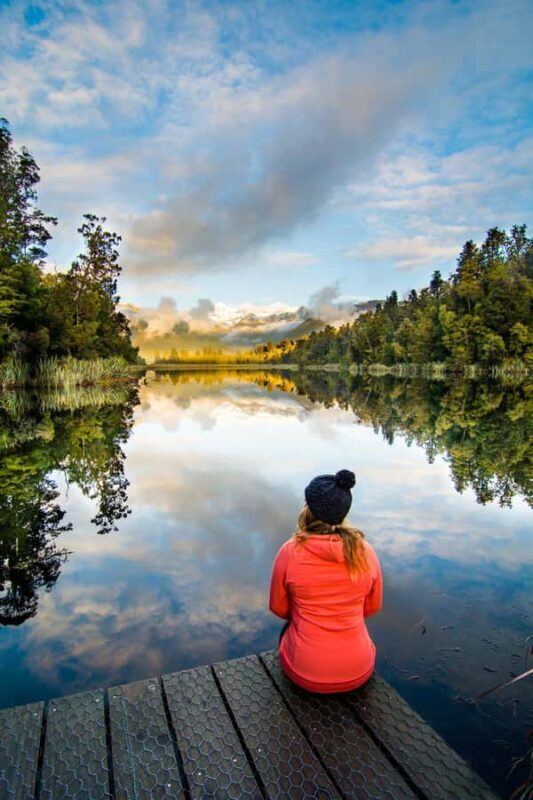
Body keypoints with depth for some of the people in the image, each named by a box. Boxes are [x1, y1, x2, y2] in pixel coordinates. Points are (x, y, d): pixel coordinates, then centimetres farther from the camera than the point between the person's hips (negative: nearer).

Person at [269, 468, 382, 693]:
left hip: (305, 675, -2)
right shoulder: (365, 551, -12)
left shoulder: (290, 552, -18)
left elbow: (279, 608, -2)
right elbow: (372, 607, 3)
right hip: (359, 674, 2)